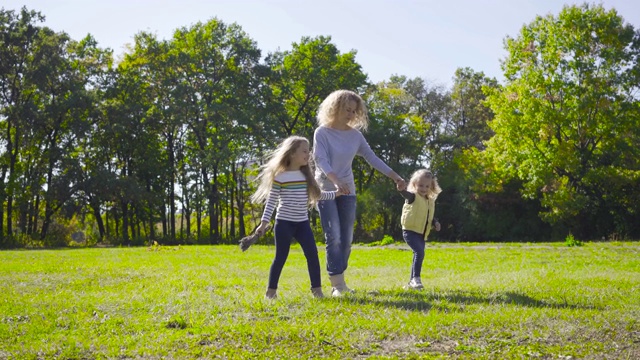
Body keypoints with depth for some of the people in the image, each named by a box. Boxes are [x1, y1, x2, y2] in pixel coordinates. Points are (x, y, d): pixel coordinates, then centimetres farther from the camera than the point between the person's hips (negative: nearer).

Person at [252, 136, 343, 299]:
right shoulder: (280, 177, -8)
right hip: (284, 223, -5)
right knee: (281, 257, 0)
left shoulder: (306, 175, 8)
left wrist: (335, 194, 13)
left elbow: (318, 195, 18)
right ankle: (271, 291, 12)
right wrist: (264, 222, -11)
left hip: (303, 223, 5)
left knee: (312, 254, -3)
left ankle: (317, 289, 6)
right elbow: (271, 201, -6)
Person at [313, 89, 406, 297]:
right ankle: (337, 285, -11)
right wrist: (336, 181, -36)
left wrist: (395, 177, -1)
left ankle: (339, 282, 17)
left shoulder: (355, 134, 4)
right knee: (334, 237, -12)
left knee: (346, 239, 6)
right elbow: (320, 160, -20)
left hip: (348, 191, 5)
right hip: (326, 190, -5)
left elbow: (372, 158, 6)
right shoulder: (322, 132, -9)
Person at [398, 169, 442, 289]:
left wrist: (435, 223, 3)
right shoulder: (413, 197, -8)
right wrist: (401, 189, -54)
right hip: (410, 231, -8)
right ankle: (416, 278, -21)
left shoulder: (431, 201, 13)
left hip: (422, 234, 8)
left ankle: (412, 282, 24)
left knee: (418, 255, 12)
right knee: (419, 252, -24)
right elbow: (406, 194, -31)